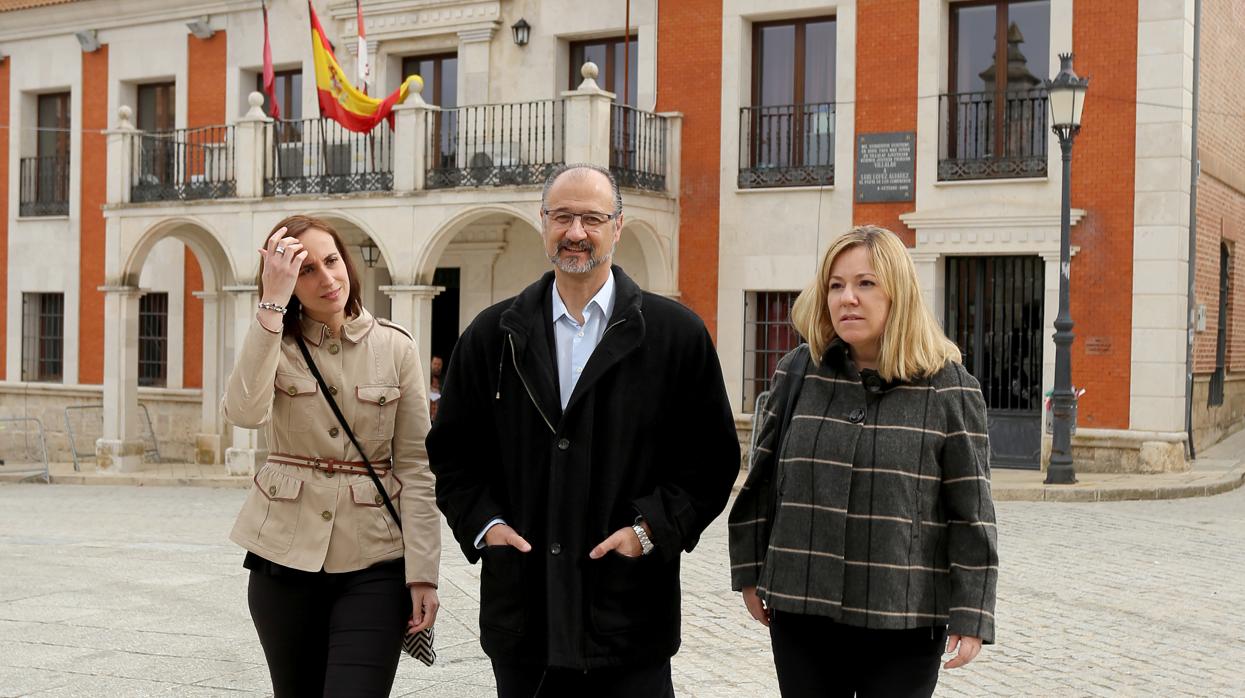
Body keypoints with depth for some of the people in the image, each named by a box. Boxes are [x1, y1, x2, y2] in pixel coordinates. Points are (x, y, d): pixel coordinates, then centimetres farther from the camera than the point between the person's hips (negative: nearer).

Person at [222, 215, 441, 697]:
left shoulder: (395, 347, -1)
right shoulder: (274, 345, 1)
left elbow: (415, 465, -1)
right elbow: (244, 413, -22)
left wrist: (422, 571, -6)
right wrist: (272, 302, -23)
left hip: (374, 564, -1)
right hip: (286, 559, 2)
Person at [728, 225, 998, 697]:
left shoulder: (948, 387, -5)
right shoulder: (799, 372, 4)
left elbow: (970, 509, -4)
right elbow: (762, 482, 10)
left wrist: (971, 613, -7)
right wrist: (750, 573, 9)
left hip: (905, 622, -2)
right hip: (801, 611, 3)